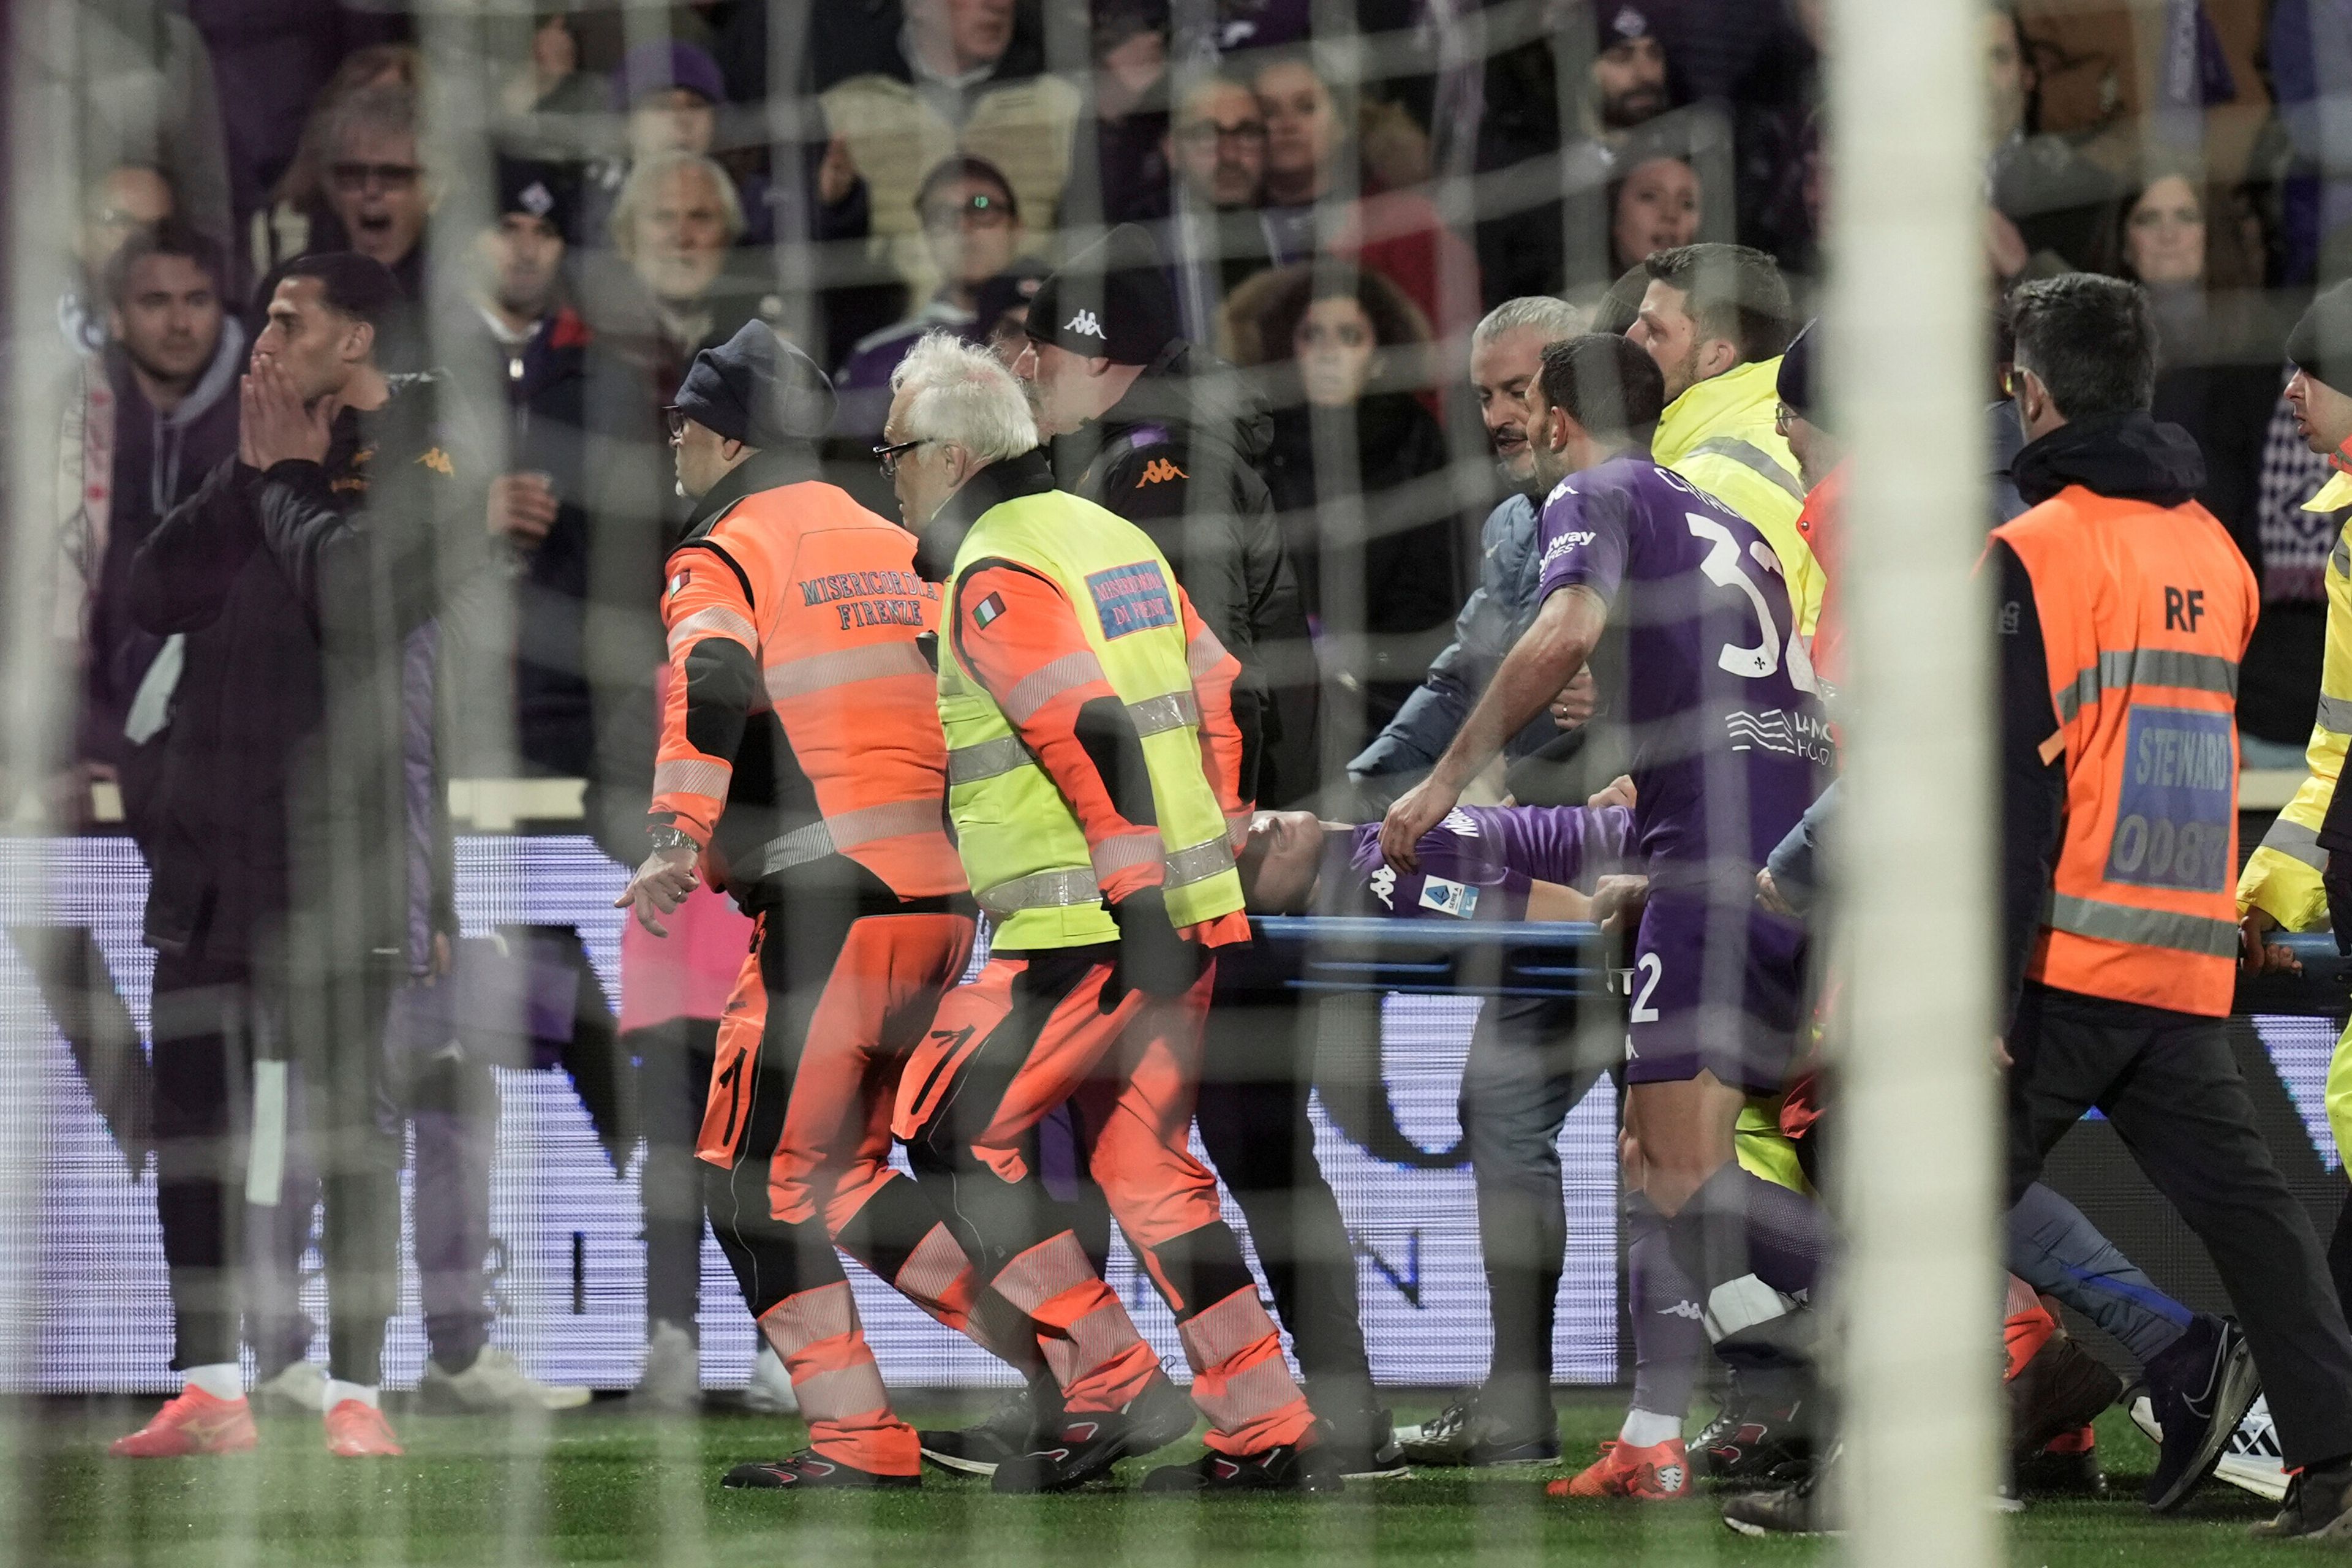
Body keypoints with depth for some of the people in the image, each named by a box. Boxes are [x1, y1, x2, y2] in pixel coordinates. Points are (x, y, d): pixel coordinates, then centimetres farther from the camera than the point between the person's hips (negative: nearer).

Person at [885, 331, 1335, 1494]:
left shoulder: (995, 576, -12)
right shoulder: (1112, 537, 16)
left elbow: (1094, 731, -22)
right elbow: (1218, 699, 20)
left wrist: (1136, 894, -23)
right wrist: (1209, 851, 24)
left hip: (1088, 931, -9)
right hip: (1189, 913, 9)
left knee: (958, 1132, 0)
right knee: (1145, 1168, 14)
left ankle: (1112, 1389, -4)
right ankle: (1269, 1437, 11)